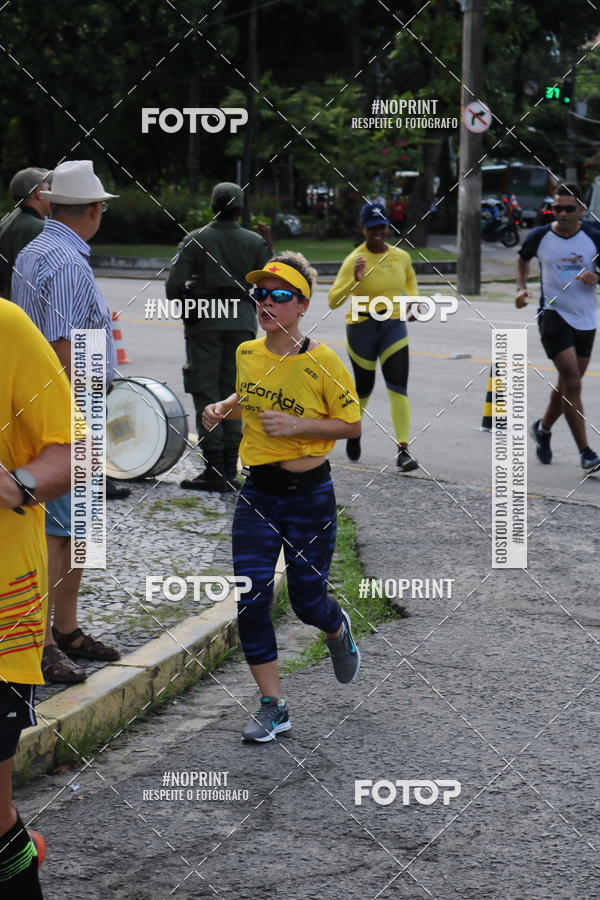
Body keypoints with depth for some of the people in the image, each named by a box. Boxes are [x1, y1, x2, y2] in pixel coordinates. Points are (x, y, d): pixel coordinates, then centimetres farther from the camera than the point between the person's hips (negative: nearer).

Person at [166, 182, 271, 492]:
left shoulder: (195, 240, -3)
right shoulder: (255, 242, 3)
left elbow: (174, 286, -8)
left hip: (204, 321, -2)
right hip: (242, 321, 2)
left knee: (206, 396, 0)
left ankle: (215, 471, -6)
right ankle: (230, 470, 7)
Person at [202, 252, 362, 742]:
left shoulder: (322, 362, -13)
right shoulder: (247, 354, 3)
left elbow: (352, 425, -8)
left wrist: (297, 425, -20)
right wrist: (223, 409, 4)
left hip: (309, 493, -4)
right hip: (257, 491, 4)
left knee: (307, 600, 4)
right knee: (251, 598, -5)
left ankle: (338, 629, 43)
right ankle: (273, 707, 6)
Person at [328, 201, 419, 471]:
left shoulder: (401, 256, 0)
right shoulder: (354, 261, -13)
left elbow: (410, 278, 25)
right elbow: (333, 301, -20)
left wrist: (413, 300, 6)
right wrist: (355, 281, -34)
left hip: (394, 326, 2)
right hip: (362, 327, -2)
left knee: (398, 387, -12)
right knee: (364, 388, 11)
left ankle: (403, 450, -16)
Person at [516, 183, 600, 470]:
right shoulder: (539, 237, -4)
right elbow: (523, 259, 17)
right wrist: (521, 287, 2)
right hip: (553, 315, -3)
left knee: (568, 384, 15)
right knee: (572, 383, -15)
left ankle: (543, 429, 42)